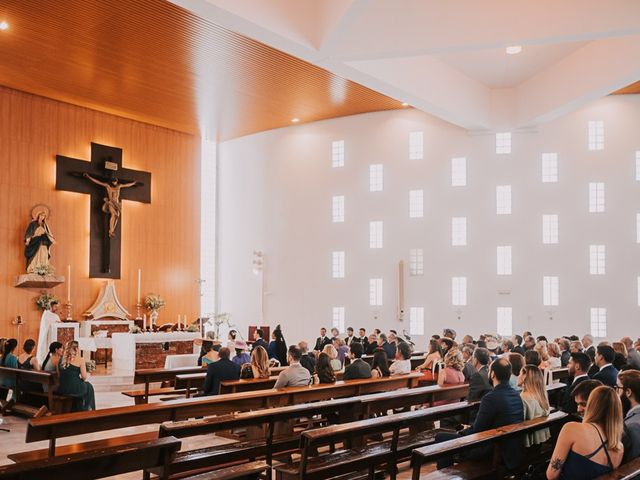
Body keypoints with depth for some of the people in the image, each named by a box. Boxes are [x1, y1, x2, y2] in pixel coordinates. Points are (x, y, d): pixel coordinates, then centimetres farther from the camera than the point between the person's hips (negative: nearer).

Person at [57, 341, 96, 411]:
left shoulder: (63, 359, 9)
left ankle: (76, 409, 40)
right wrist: (88, 374, 13)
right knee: (89, 386, 24)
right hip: (73, 389, -6)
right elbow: (84, 377, -8)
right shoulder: (80, 360, -8)